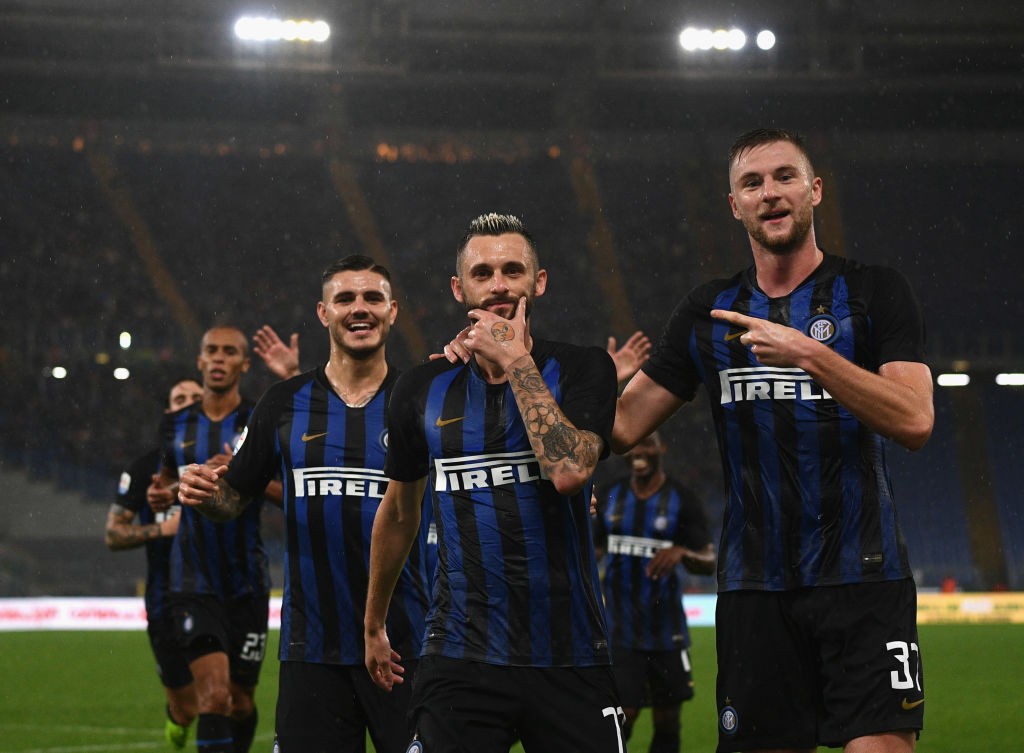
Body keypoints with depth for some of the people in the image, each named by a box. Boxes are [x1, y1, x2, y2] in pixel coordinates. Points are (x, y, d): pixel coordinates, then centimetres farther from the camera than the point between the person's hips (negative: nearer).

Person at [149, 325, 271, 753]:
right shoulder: (176, 425, 7)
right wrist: (159, 492, 2)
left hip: (247, 582, 0)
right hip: (194, 583, 1)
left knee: (241, 700, 8)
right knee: (213, 694, -16)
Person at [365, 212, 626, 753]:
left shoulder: (580, 369, 0)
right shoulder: (422, 390, 8)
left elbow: (570, 471, -20)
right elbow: (399, 514, 21)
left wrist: (517, 362, -13)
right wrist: (374, 626, 28)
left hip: (571, 656, -1)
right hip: (459, 660, 1)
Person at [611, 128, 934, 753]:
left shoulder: (873, 291, 1)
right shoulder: (709, 313, 12)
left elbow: (915, 420, -12)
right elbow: (619, 428, 10)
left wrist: (808, 354, -21)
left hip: (863, 578, -3)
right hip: (755, 585, 3)